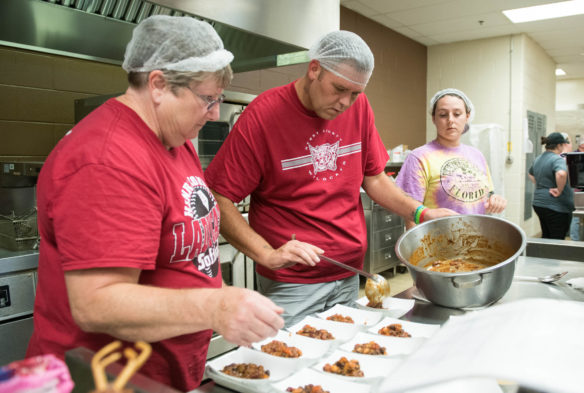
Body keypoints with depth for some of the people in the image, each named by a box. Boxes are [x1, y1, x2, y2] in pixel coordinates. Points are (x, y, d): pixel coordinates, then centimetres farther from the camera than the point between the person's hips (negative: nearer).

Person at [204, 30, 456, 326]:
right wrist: (267, 255, -23)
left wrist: (420, 212, -2)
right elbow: (218, 200, -15)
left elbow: (374, 178, 12)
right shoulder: (263, 115, -14)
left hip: (349, 276, 5)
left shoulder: (358, 106, 3)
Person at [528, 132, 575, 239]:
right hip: (556, 206, -9)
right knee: (557, 241, -3)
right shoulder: (557, 159, -15)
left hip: (538, 203, 9)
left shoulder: (538, 159, 12)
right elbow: (561, 174, -37)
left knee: (546, 237, 18)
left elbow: (530, 173, 31)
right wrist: (560, 190, -23)